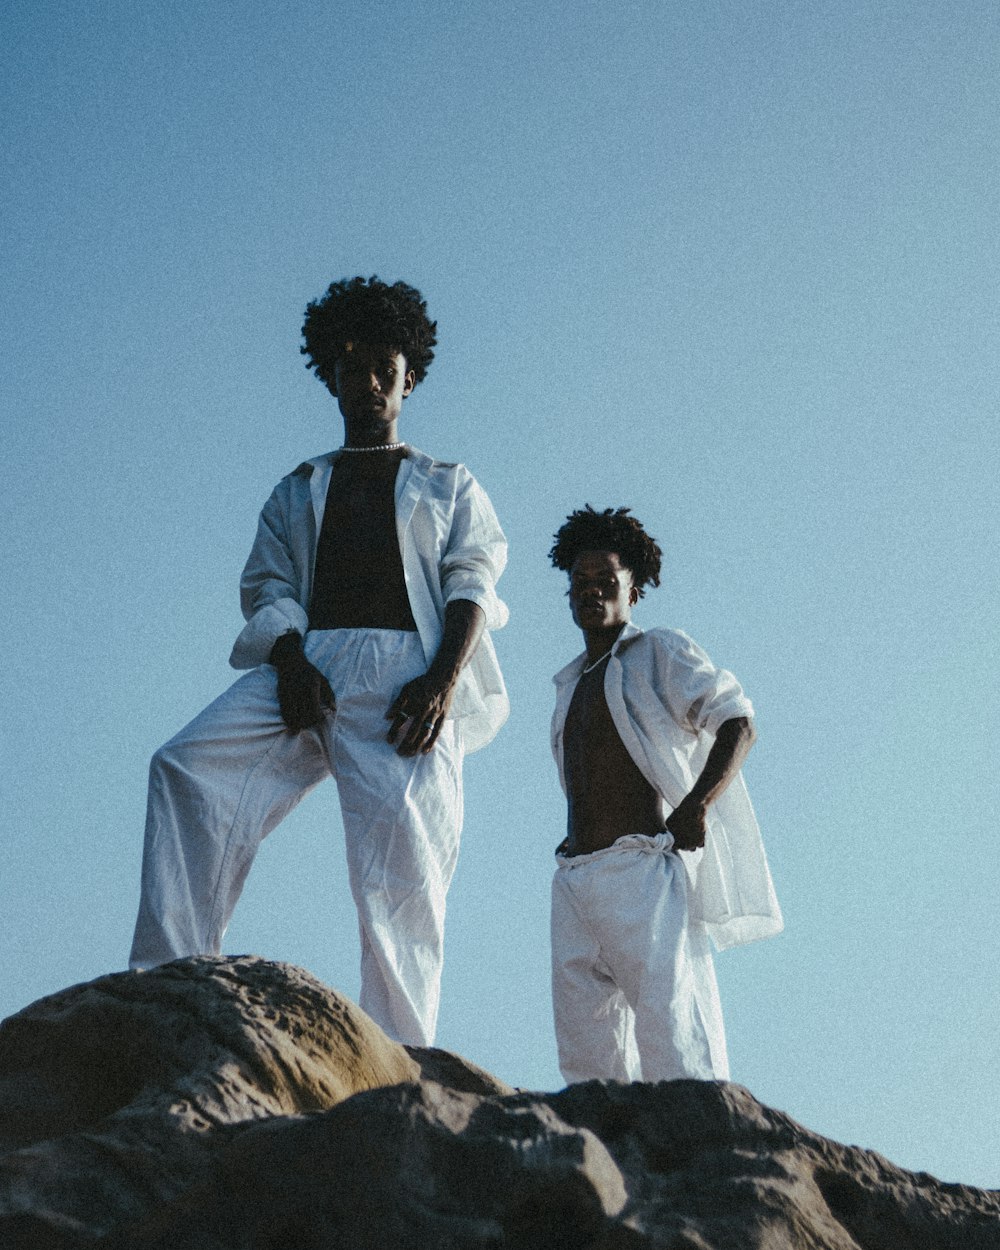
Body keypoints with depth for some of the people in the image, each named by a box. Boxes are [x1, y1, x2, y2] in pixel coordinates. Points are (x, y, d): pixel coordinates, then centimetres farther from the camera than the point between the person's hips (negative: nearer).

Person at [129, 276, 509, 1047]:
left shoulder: (450, 486, 22)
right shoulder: (297, 491, 28)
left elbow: (471, 585, 7)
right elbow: (266, 585, 14)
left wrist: (443, 680, -13)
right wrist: (290, 662, -9)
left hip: (407, 672, -2)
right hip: (310, 664, 2)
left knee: (402, 870, -18)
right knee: (190, 769, -25)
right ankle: (170, 984, -32)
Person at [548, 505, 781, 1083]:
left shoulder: (660, 653, 5)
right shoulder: (572, 685, 25)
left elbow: (738, 723, -7)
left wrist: (696, 804, -21)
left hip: (643, 869, -7)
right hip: (574, 880, 7)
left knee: (677, 1056, -14)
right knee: (587, 1059, 2)